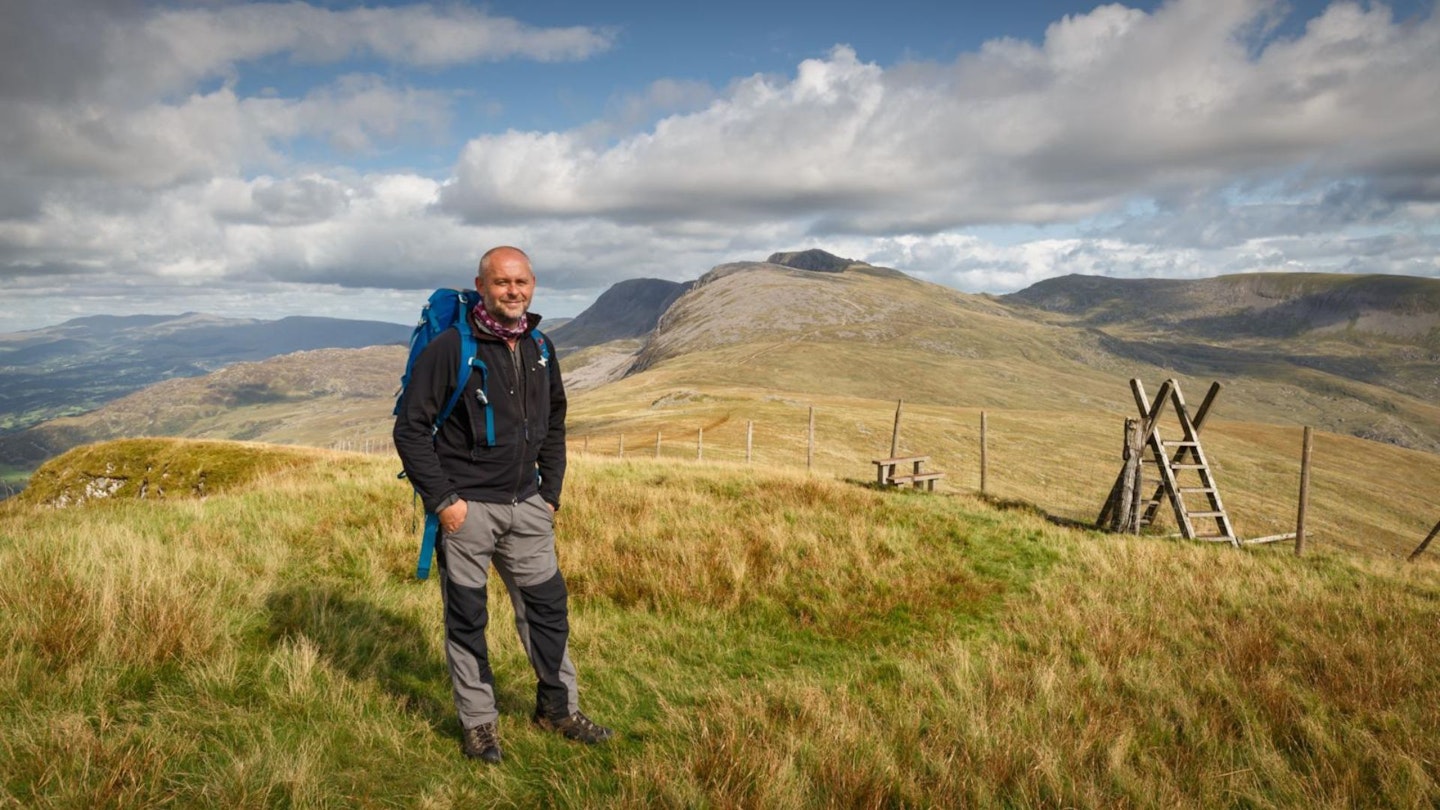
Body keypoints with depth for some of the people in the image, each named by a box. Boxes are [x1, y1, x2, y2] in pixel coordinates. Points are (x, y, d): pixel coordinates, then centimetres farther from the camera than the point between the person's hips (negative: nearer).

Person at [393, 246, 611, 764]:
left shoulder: (540, 353, 7)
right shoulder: (450, 349, -11)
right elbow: (410, 429, -11)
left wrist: (550, 495, 12)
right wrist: (442, 500, -14)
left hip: (527, 506, 6)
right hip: (466, 507, -5)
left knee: (547, 606, 12)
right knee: (467, 618, 6)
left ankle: (558, 707, 29)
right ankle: (478, 724, 22)